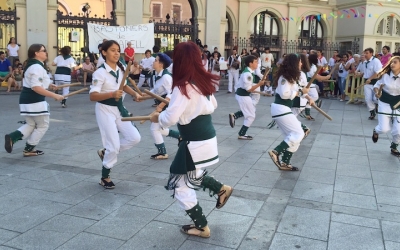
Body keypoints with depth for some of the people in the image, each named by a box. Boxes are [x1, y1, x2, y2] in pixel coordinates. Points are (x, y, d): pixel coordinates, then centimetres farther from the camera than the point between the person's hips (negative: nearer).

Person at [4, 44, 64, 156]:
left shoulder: (32, 65, 15)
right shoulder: (37, 67, -18)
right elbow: (36, 88, -25)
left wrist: (48, 85, 19)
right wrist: (54, 95, -25)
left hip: (27, 100, 10)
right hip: (35, 101, -10)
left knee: (31, 124, 21)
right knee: (43, 125, 7)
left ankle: (12, 137, 0)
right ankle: (29, 149, 14)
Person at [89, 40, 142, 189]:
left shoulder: (121, 69, 2)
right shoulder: (100, 72, -19)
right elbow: (92, 96, -24)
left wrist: (134, 94, 4)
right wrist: (112, 94, -38)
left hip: (119, 108, 7)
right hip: (105, 110, -7)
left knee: (135, 138, 0)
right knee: (114, 146, -6)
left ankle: (105, 152, 22)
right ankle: (104, 177, 18)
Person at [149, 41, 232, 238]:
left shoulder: (183, 87, -20)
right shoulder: (204, 81, 5)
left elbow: (170, 118, -24)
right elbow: (213, 105, 20)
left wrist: (156, 117, -4)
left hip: (195, 144, -8)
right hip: (207, 138, 8)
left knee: (180, 186, 7)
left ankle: (201, 227, 18)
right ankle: (222, 189, 31)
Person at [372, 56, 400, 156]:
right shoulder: (385, 75, -9)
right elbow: (377, 85, 3)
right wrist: (377, 92, -18)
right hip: (385, 104, -1)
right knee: (384, 129, -8)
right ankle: (375, 131, 31)